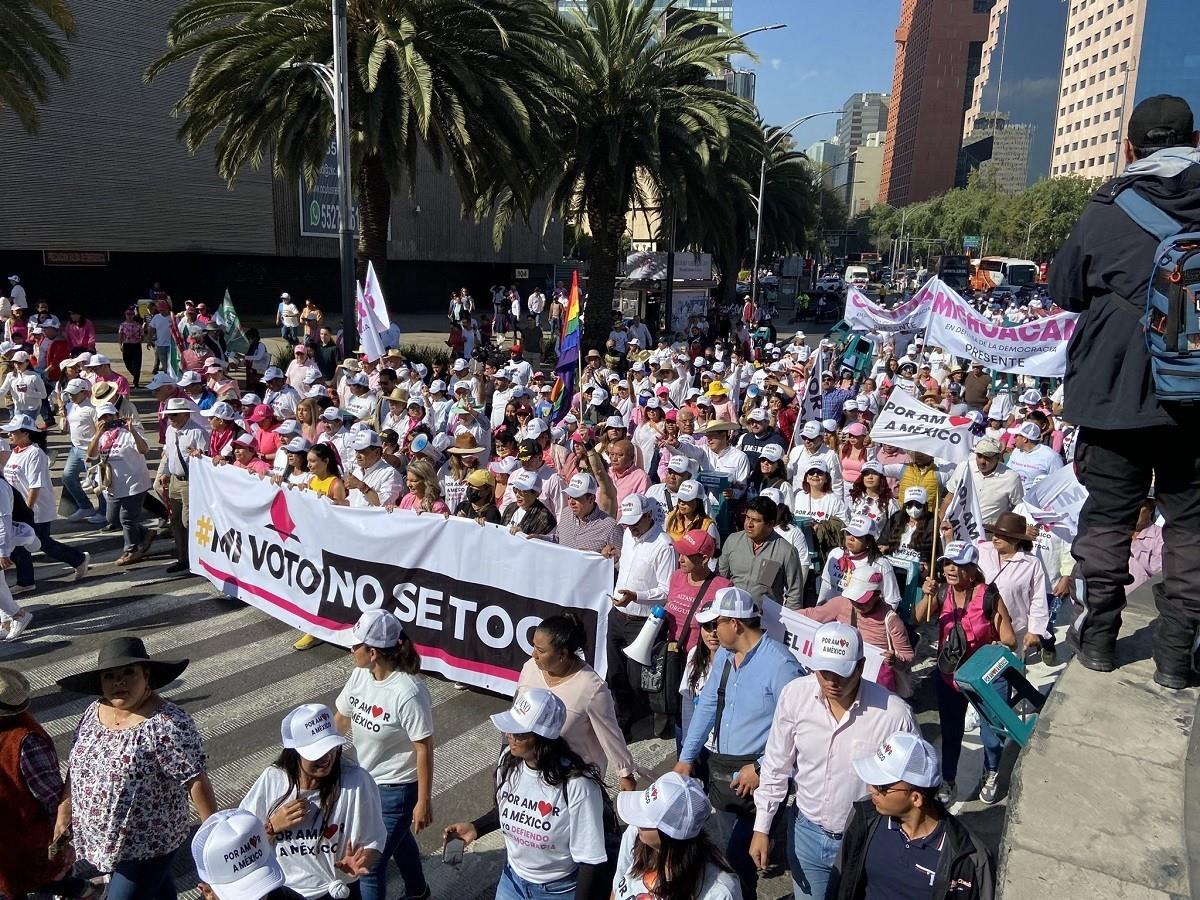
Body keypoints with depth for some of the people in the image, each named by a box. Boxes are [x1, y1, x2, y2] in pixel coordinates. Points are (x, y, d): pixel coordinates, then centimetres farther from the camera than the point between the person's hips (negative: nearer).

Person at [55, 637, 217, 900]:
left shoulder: (169, 725, -28)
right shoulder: (93, 711, -4)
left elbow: (197, 781, -25)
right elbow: (76, 764, 10)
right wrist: (65, 811, 12)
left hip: (149, 842, -7)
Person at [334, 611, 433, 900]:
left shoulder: (408, 693, -32)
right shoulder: (360, 675, -11)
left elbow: (424, 749, -24)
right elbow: (341, 719, 6)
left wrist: (423, 802, -18)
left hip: (397, 789, -8)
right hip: (366, 780, 8)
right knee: (397, 838, 30)